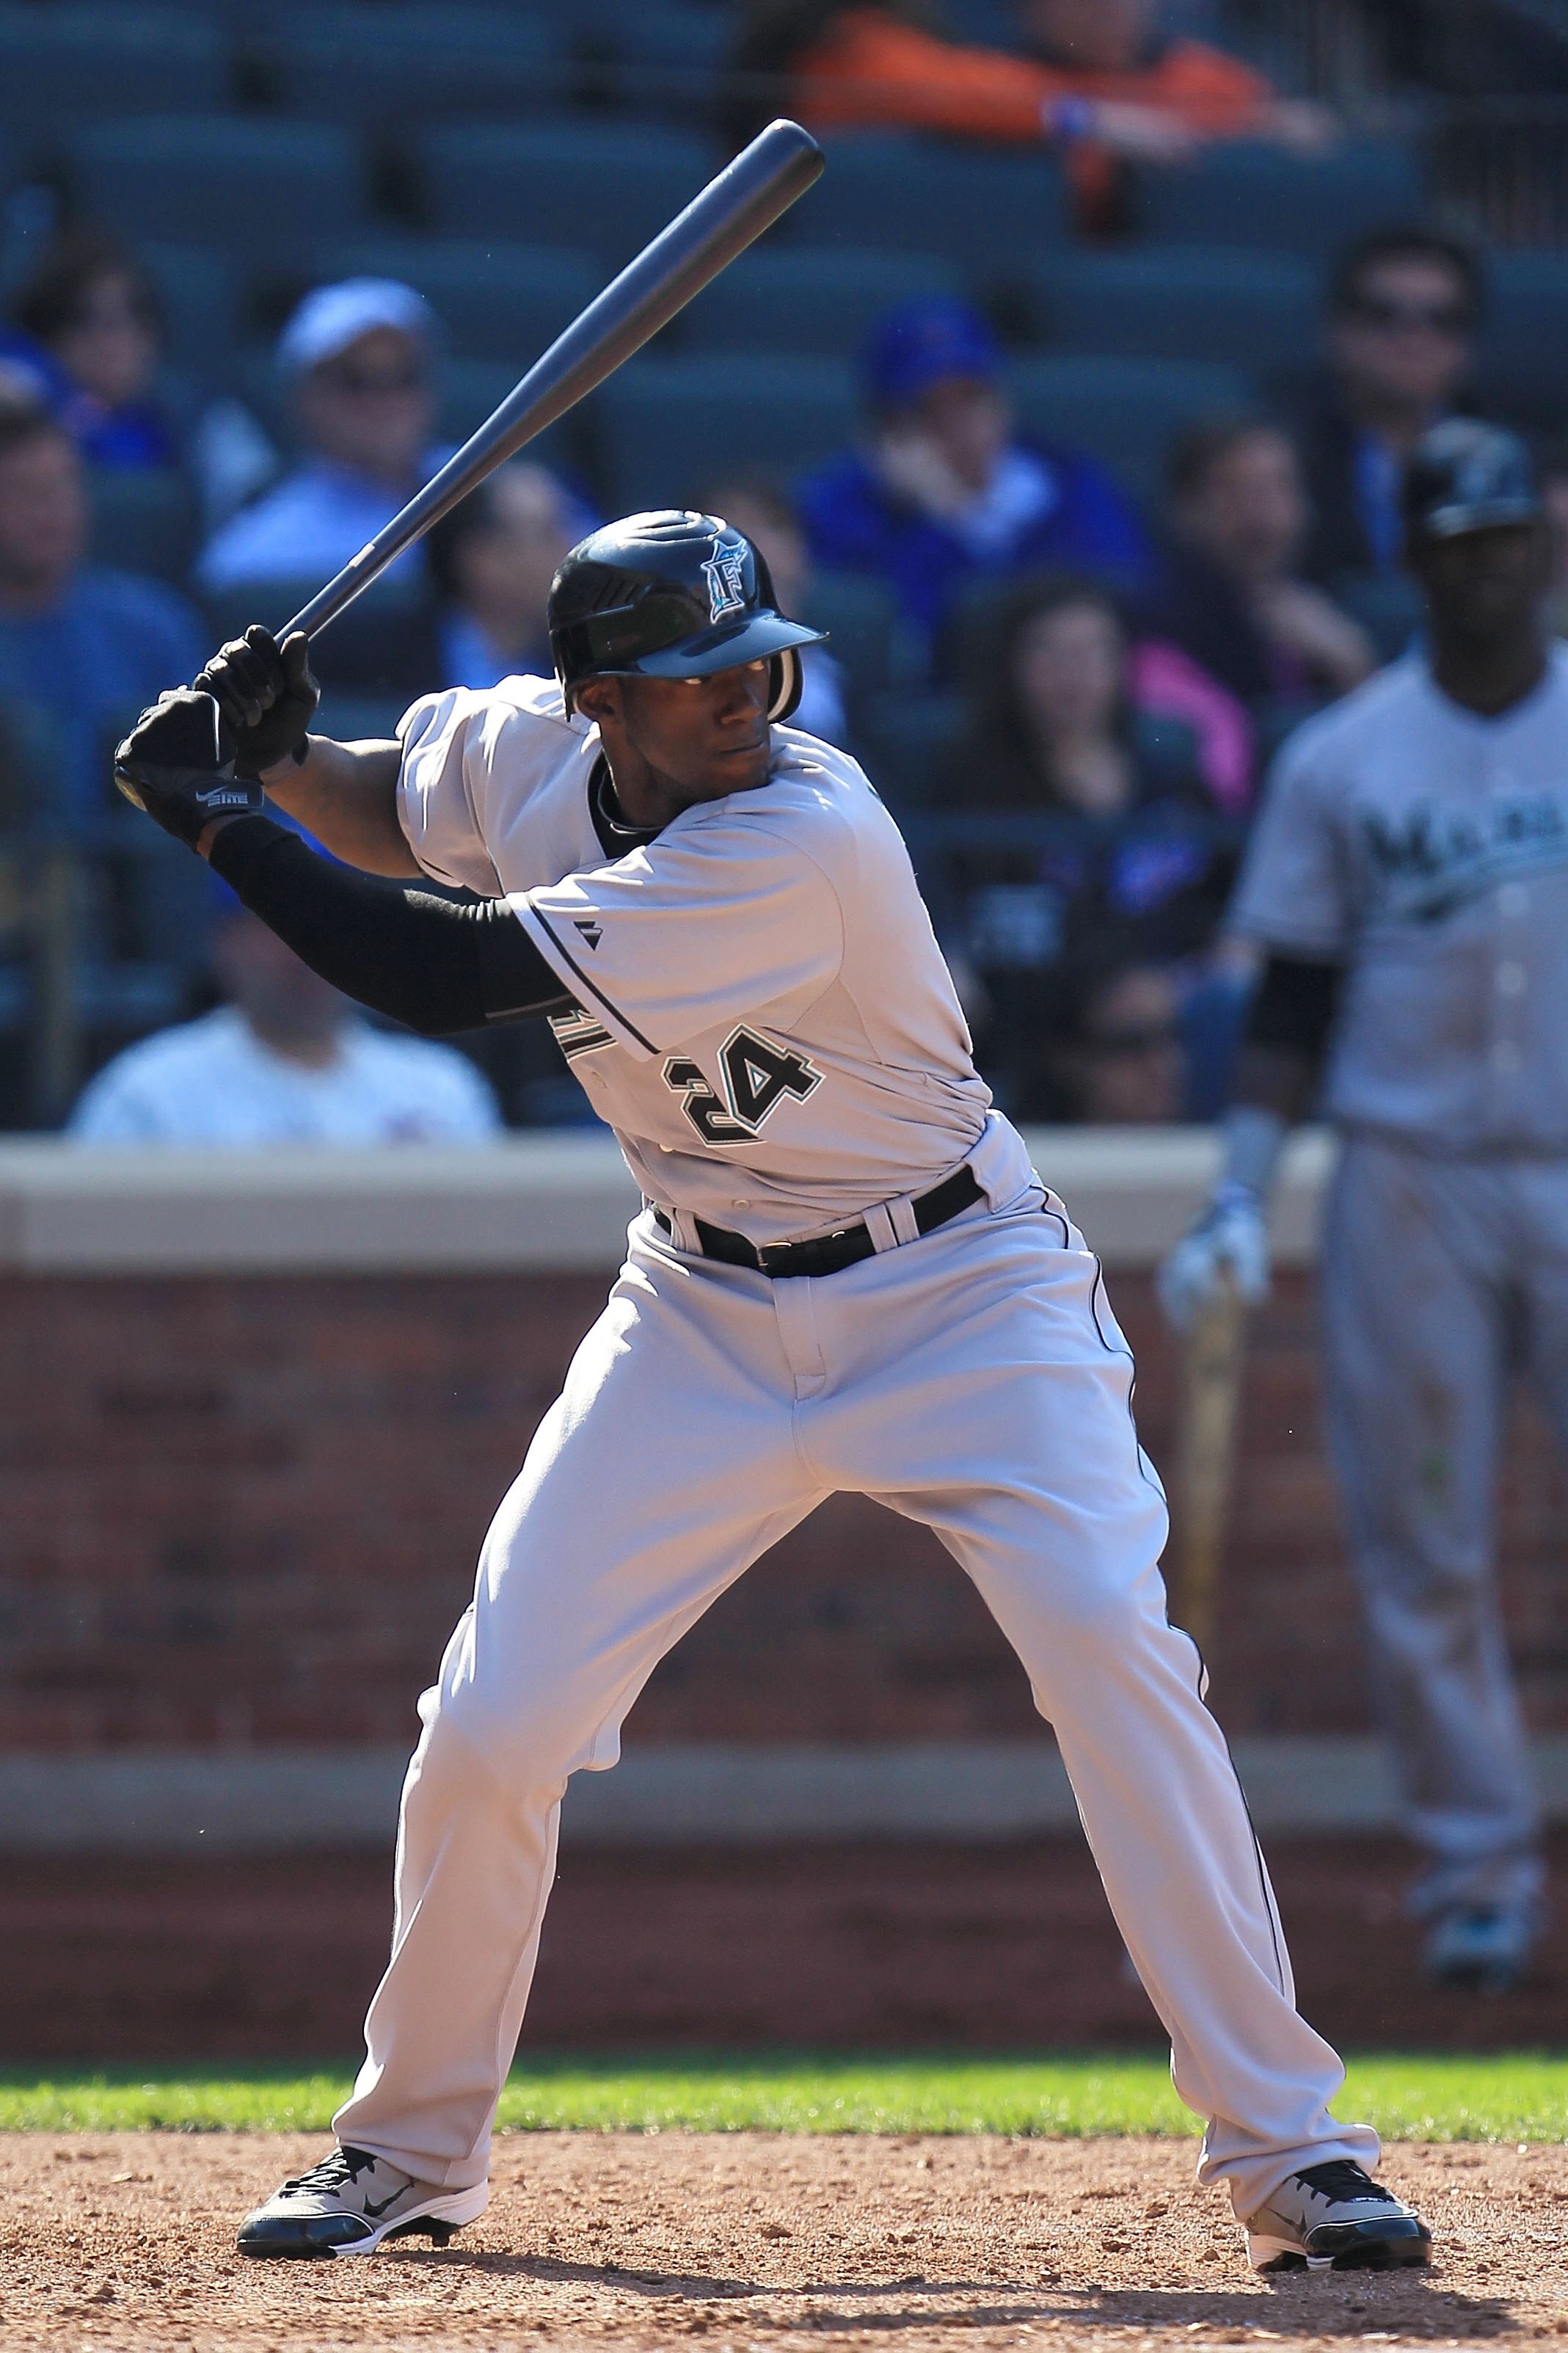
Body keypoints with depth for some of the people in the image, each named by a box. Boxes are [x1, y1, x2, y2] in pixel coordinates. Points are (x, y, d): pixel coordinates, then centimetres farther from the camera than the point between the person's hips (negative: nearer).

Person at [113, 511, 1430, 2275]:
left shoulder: (807, 838, -31)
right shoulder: (527, 752, -9)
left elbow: (446, 978, -31)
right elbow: (390, 818, 17)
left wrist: (209, 818, -21)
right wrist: (273, 759, -5)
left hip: (958, 1294, -5)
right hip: (707, 1318, 5)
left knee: (1107, 1643, -24)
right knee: (492, 1722, -2)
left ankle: (1284, 2147, -16)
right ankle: (410, 2155, 19)